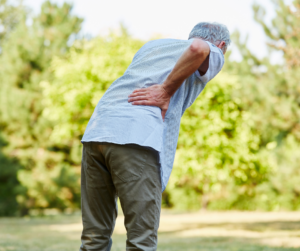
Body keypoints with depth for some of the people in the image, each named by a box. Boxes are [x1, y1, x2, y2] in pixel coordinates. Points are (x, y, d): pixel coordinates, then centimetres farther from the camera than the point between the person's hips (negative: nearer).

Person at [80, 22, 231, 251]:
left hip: (95, 131, 6)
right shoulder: (213, 56, 15)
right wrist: (166, 91, -3)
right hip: (136, 139, -6)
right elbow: (197, 48, -9)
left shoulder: (152, 45, 34)